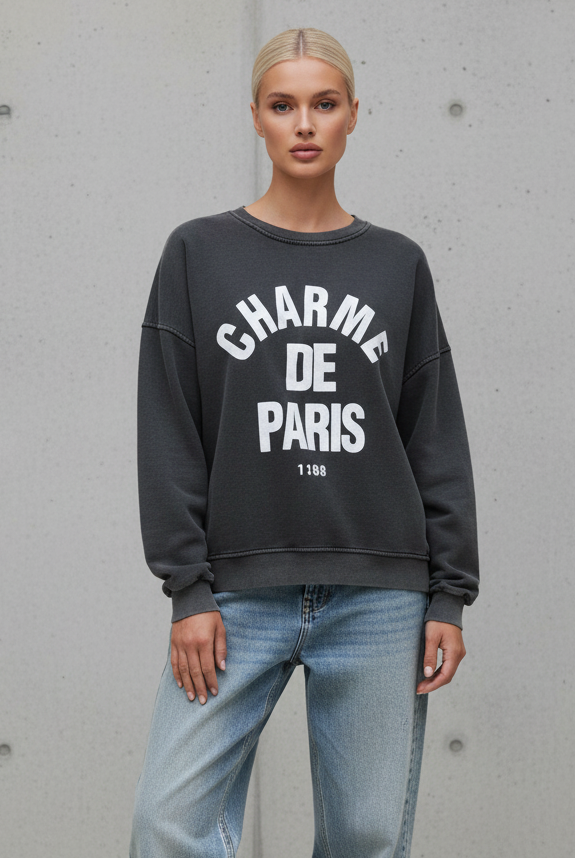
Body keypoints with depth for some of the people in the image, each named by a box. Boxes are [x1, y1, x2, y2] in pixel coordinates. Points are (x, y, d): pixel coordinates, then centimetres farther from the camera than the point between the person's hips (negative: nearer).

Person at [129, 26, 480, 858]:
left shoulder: (398, 264, 9)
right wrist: (187, 590, -5)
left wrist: (450, 595, 2)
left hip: (378, 596, 1)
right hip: (240, 593, -1)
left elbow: (438, 437, 8)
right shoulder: (199, 253, 5)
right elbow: (170, 435, 2)